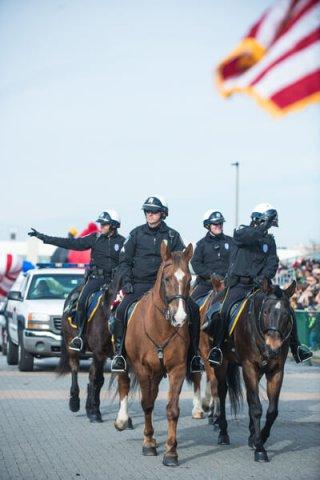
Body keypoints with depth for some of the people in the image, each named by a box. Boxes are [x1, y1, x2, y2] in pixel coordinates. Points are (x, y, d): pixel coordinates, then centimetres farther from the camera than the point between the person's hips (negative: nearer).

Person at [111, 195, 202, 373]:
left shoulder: (172, 236, 6)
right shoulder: (137, 234, 6)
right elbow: (125, 260, 9)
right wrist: (127, 282, -4)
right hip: (140, 284, -1)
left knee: (193, 309, -14)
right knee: (121, 310, -25)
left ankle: (194, 354, -3)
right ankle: (119, 352, -12)